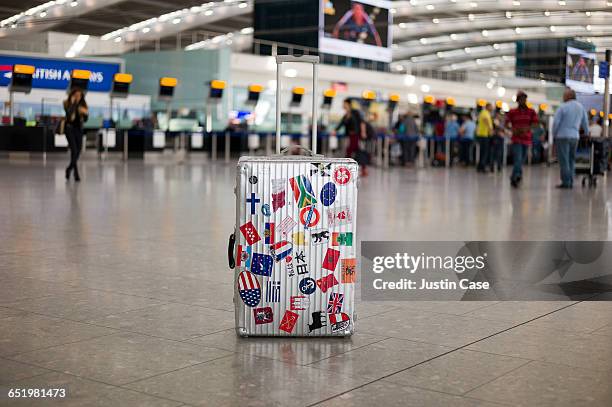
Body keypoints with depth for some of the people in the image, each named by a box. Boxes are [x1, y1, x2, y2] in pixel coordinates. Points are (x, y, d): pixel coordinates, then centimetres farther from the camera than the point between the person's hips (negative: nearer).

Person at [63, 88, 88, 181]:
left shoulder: (82, 105, 5)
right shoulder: (67, 103, -6)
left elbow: (85, 120, 6)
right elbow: (69, 114, -24)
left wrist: (86, 113, -15)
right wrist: (72, 103, -23)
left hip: (79, 129, 4)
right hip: (69, 128, -4)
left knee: (78, 151, 6)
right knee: (74, 150, -14)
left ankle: (69, 169, 29)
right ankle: (76, 173, -9)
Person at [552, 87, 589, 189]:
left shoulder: (562, 107, -9)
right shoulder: (581, 107, 9)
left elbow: (556, 122, -10)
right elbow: (585, 122, 14)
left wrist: (554, 134, 3)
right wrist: (587, 134, 27)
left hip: (563, 136, -6)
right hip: (575, 137, 6)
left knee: (564, 160, -3)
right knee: (571, 160, 13)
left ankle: (566, 182, -4)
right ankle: (570, 182, 12)